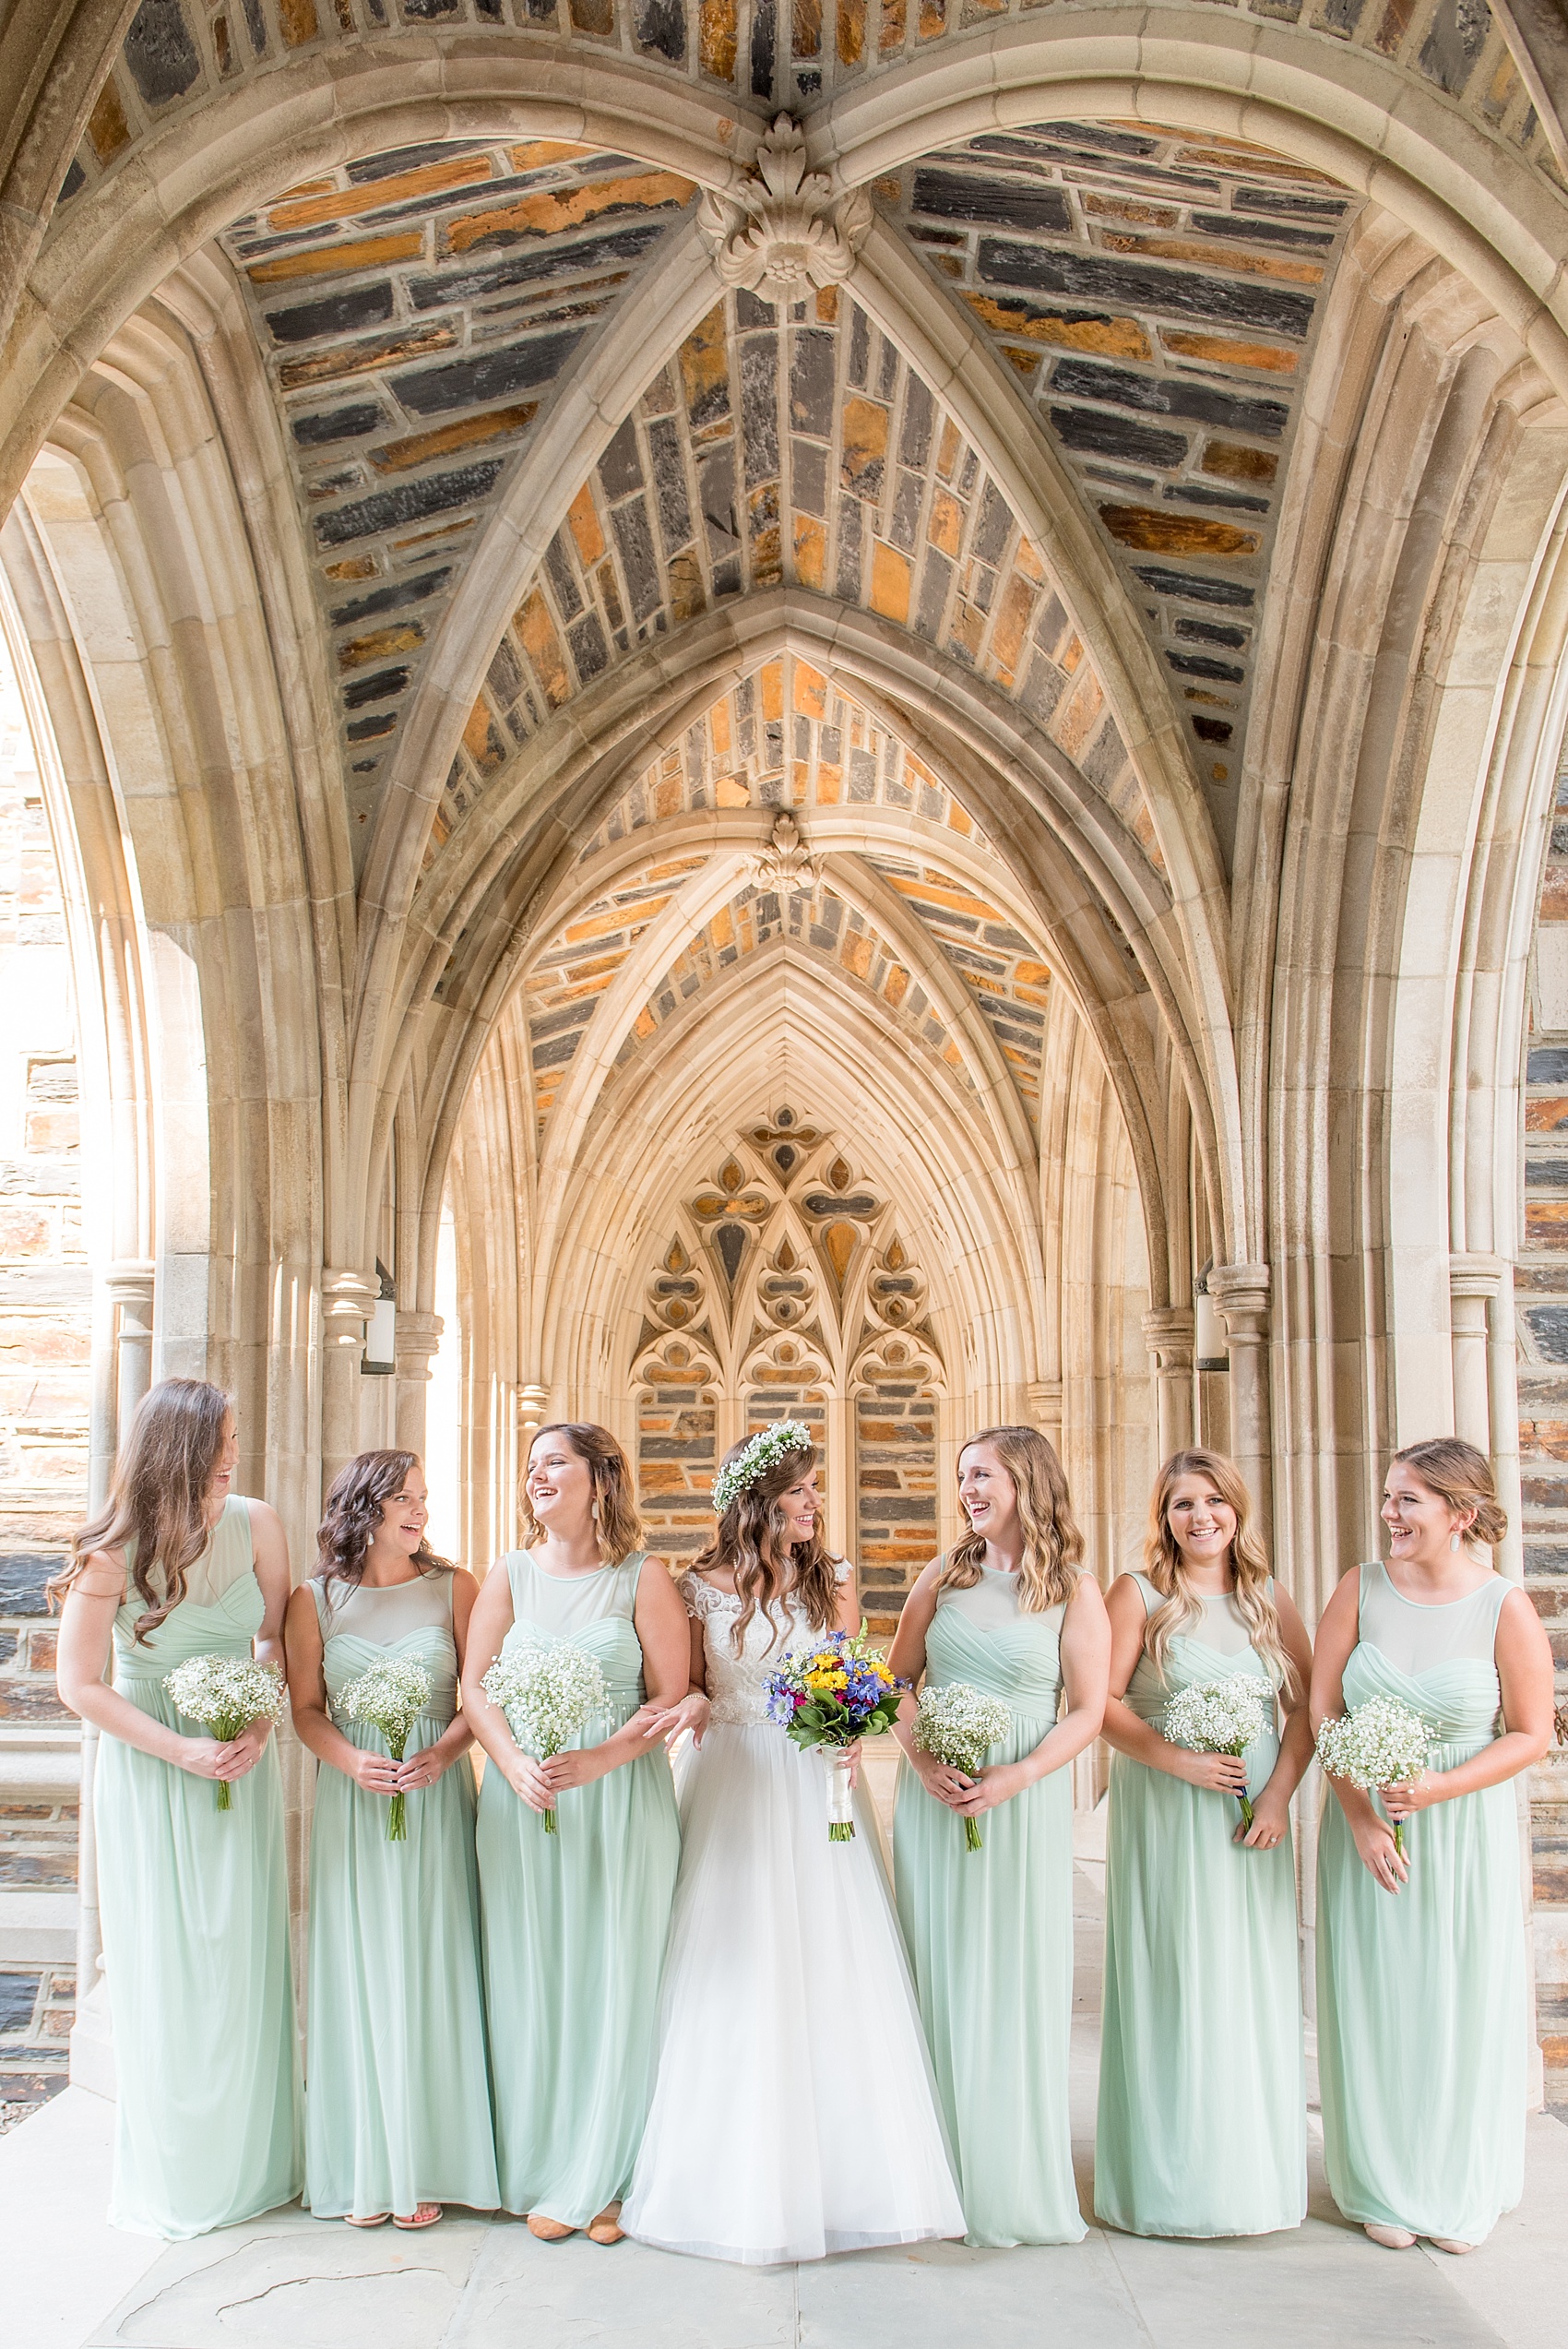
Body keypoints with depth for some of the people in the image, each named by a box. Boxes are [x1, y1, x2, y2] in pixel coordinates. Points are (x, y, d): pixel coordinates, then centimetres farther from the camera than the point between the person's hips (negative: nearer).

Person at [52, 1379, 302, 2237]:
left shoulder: (255, 1525, -8)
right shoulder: (114, 1550, -16)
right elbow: (79, 1684, -10)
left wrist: (261, 1724, -12)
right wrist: (182, 1751, -15)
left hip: (242, 1761, 3)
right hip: (148, 1771, -2)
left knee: (245, 1958, 7)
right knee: (164, 1965, 4)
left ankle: (250, 2161, 22)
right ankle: (172, 2174, 19)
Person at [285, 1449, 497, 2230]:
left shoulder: (453, 1588, 3)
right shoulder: (315, 1600, 3)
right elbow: (306, 1708, 3)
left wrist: (442, 1754, -15)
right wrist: (351, 1761, -15)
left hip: (437, 1796, 0)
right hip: (351, 1797, 0)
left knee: (431, 1970, 0)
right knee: (357, 1971, 2)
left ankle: (425, 2165, 11)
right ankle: (363, 2167, 13)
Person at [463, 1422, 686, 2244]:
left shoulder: (643, 1577, -1)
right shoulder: (508, 1575, 8)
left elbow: (670, 1698, -5)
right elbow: (476, 1688, 4)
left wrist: (595, 1761, -18)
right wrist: (515, 1765, -13)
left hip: (623, 1798, -2)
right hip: (522, 1799, 2)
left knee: (616, 1981, 3)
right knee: (533, 1981, 5)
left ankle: (604, 2178, 16)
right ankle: (543, 2174, 18)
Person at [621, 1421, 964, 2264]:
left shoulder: (831, 1580, 4)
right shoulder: (704, 1587, -1)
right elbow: (691, 1686, 5)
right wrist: (694, 1704, -17)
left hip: (814, 1788, 1)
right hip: (730, 1786, -1)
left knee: (828, 1968, 1)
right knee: (734, 1975, 2)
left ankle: (837, 2171, 14)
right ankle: (739, 2173, 15)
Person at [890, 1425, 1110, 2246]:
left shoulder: (1074, 1592, -3)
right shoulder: (945, 1574, 7)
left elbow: (1087, 1712, -5)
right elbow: (897, 1679, 8)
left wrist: (1014, 1778, -17)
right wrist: (920, 1758, -8)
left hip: (1023, 1801, -3)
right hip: (933, 1796, 3)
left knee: (1014, 1978, 2)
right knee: (937, 1970, 6)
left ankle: (1013, 2178, 15)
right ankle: (940, 2169, 18)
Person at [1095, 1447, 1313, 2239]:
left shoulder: (1270, 1599, 8)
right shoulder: (1139, 1594, -2)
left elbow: (1308, 1704, 6)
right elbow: (1104, 1703, -7)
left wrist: (1279, 1792, -7)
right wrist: (1177, 1760, -18)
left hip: (1252, 1816, 3)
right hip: (1163, 1816, -3)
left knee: (1253, 1984, 7)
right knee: (1170, 1985, 0)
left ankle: (1252, 2171, 20)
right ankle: (1170, 2173, 11)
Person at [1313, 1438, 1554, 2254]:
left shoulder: (1505, 1607, -9)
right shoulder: (1362, 1589, -4)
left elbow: (1531, 1734, -5)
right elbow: (1322, 1709, -2)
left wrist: (1437, 1788, -17)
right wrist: (1360, 1815, -11)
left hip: (1465, 1829, -1)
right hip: (1366, 1826, 2)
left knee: (1462, 2006, 8)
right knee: (1374, 2004, 8)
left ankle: (1461, 2193, 27)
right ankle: (1386, 2188, 24)